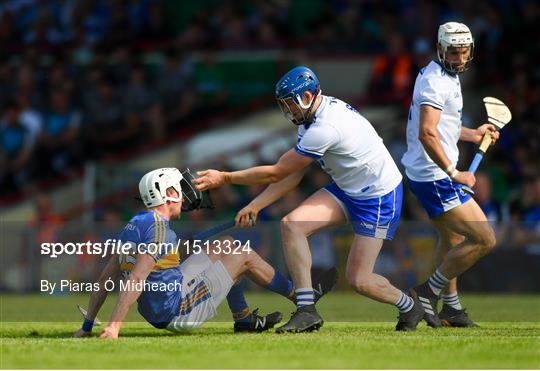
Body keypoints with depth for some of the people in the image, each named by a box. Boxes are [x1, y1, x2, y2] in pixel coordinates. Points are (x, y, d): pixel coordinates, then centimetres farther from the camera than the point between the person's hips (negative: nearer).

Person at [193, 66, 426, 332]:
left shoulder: (326, 128, -30)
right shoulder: (312, 116, 1)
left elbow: (276, 172, -24)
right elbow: (292, 175, 6)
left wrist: (224, 178, -18)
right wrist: (254, 206, 1)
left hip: (379, 197, -9)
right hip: (346, 189, 9)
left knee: (358, 279, -8)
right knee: (291, 224, -13)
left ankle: (409, 307, 22)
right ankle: (306, 310, -11)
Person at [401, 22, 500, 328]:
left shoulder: (447, 76, 13)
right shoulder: (437, 82, -20)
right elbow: (427, 134, -29)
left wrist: (473, 134, 29)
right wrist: (454, 174, -26)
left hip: (424, 173, 11)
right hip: (435, 176, -11)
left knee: (452, 238, 28)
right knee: (484, 240, -11)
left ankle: (451, 308, 41)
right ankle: (429, 292, -2)